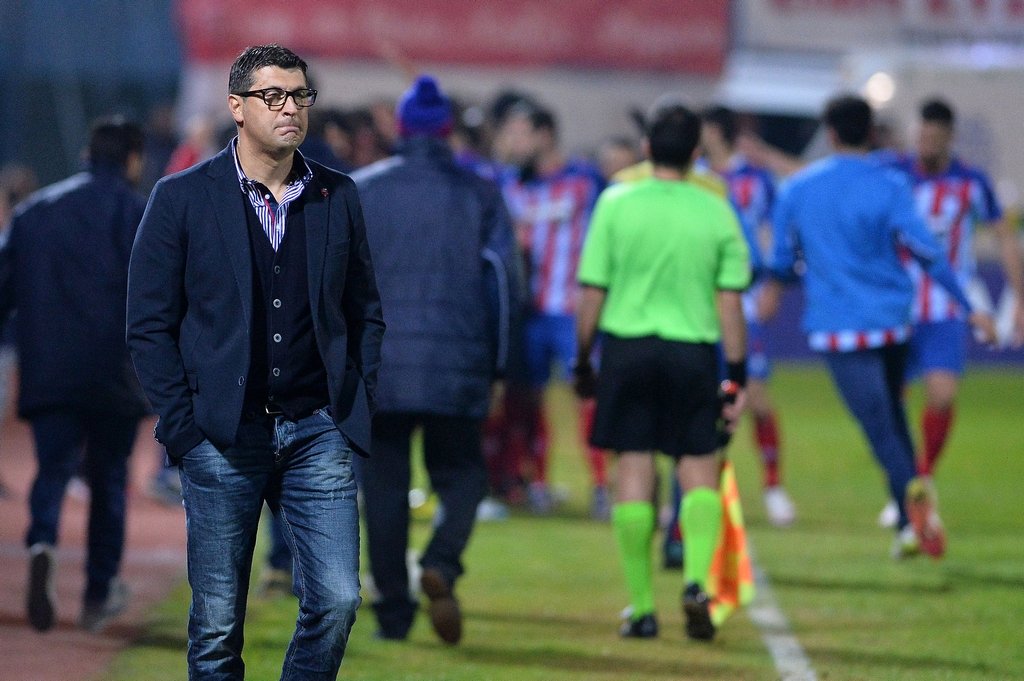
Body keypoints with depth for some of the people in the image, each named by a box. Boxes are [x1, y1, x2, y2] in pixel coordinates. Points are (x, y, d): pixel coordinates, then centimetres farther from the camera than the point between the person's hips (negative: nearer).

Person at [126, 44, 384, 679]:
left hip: (318, 430, 2)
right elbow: (150, 325, 0)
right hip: (222, 436, -2)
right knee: (217, 624, 1)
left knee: (337, 602, -7)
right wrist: (185, 425, -7)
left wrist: (359, 406, 4)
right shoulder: (182, 197, 0)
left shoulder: (338, 196, 9)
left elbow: (365, 311, 16)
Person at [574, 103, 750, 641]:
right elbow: (730, 302, 0)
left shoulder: (616, 204, -1)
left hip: (626, 346, 0)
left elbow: (592, 293, -1)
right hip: (692, 352, 0)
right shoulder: (716, 212, 0)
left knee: (633, 472, 5)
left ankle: (641, 605, 6)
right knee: (700, 470, 9)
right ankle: (697, 579, -12)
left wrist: (582, 362, 10)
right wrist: (737, 376, 6)